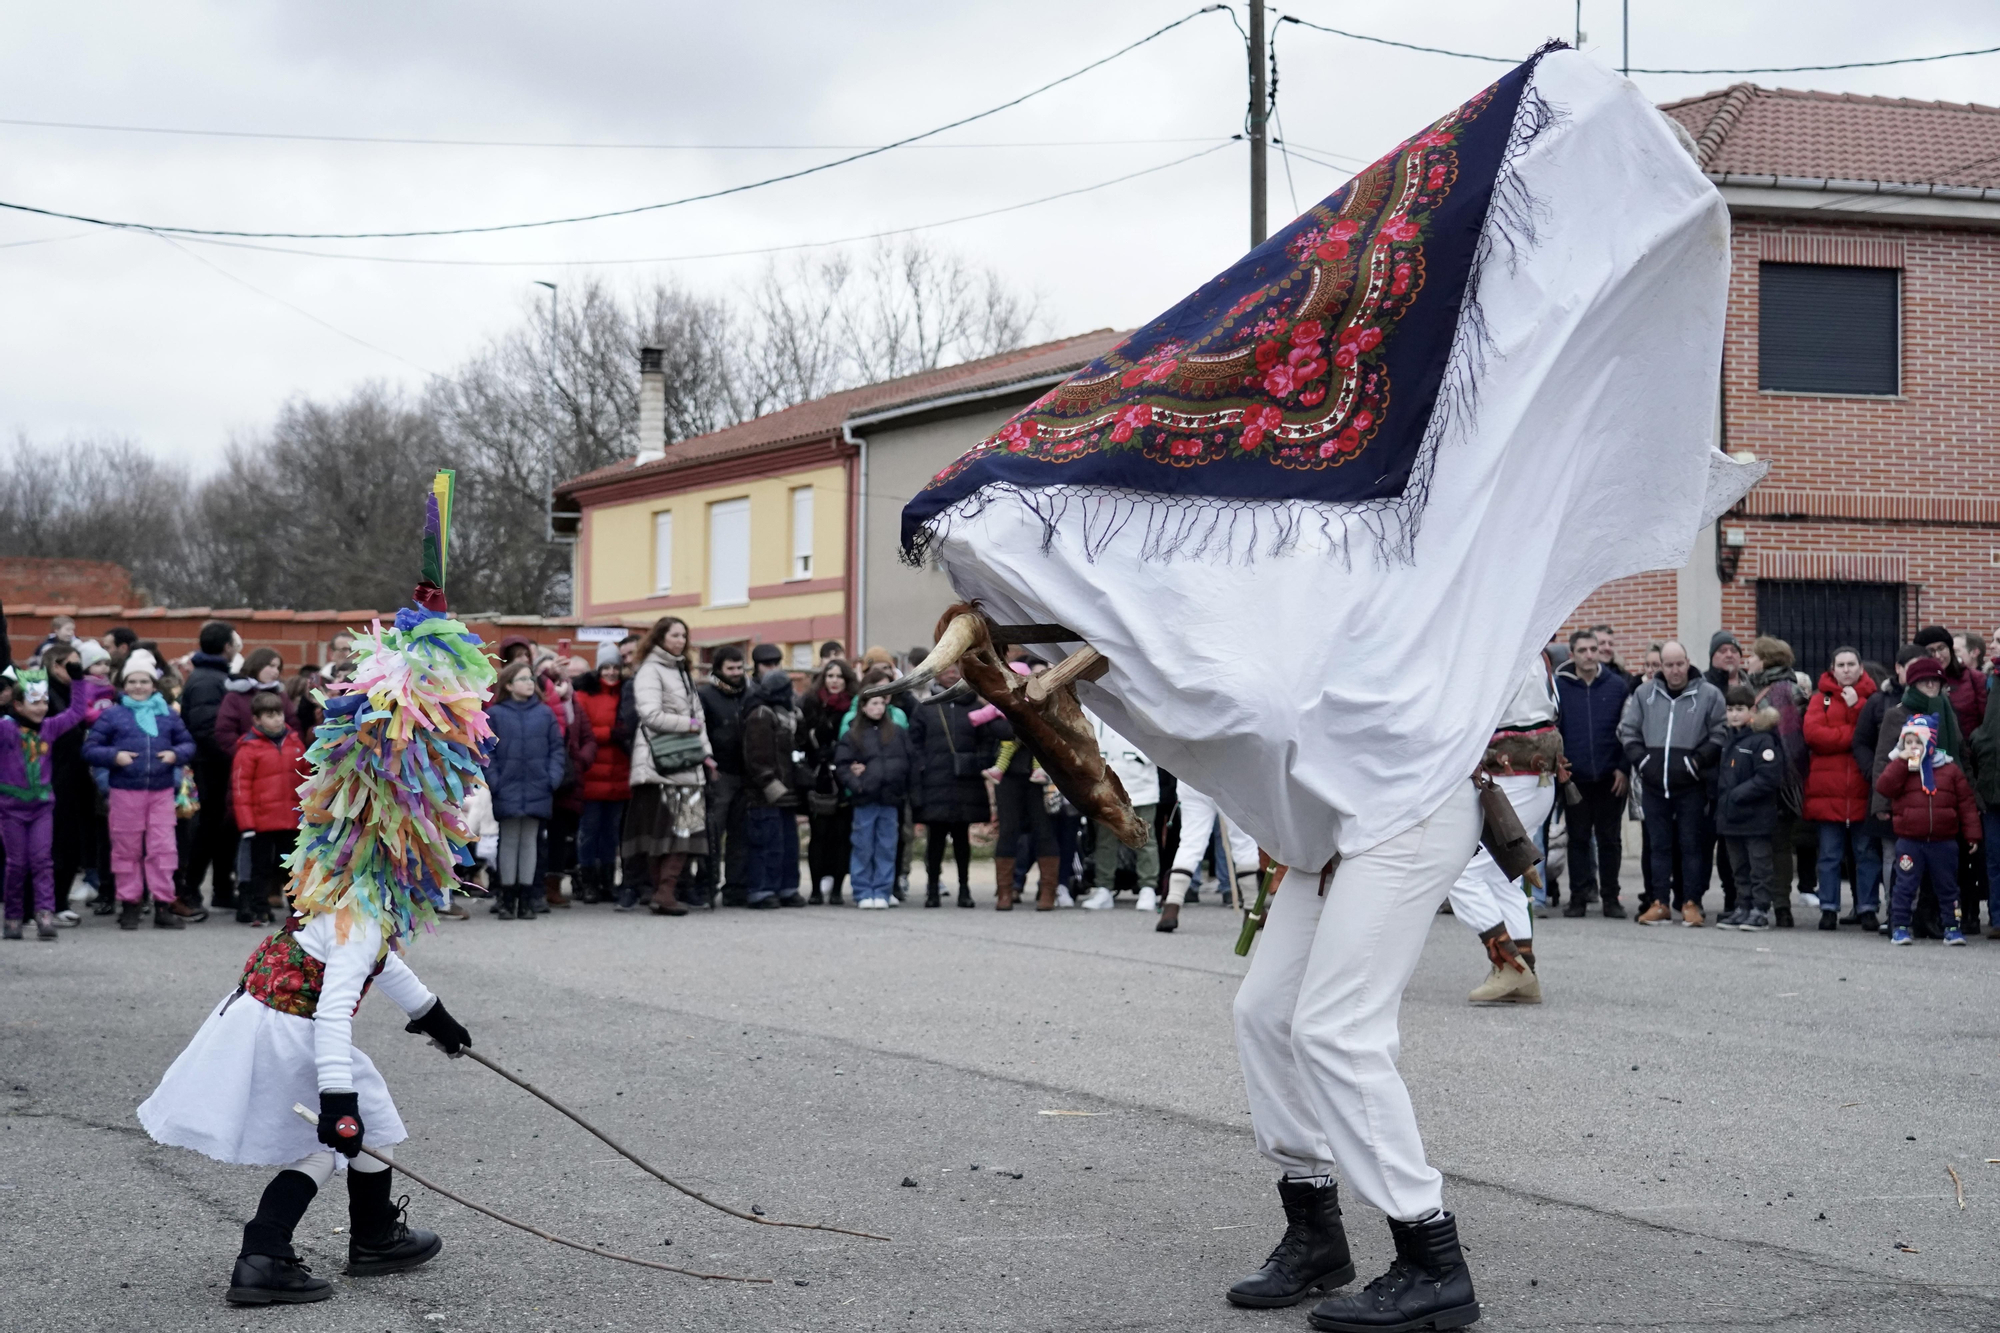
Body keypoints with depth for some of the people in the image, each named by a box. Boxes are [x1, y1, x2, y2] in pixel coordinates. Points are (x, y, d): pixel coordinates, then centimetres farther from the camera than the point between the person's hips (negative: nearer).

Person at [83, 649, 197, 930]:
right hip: (125, 791, -1)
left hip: (162, 791, 1)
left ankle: (163, 905, 5)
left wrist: (176, 754, -6)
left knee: (163, 848, -1)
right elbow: (90, 750, 2)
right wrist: (114, 756, -13)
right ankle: (129, 905, 14)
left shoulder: (168, 715, 10)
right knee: (127, 849, 4)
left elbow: (188, 743, 14)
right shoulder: (112, 716, 4)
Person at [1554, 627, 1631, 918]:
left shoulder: (1617, 685, 2)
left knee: (1610, 839, 6)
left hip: (1611, 778, 0)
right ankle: (1578, 896, 11)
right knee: (1578, 839, 6)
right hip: (1574, 777, 0)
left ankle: (1610, 896, 13)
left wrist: (1624, 768, -3)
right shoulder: (1559, 686, 0)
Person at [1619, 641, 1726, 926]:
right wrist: (1641, 760, -1)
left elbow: (1719, 736, -1)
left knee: (1692, 845, 0)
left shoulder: (1708, 695, 0)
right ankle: (1659, 902, 14)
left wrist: (1695, 762, -10)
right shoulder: (1644, 694, 9)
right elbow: (1628, 731, 13)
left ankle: (1691, 902, 6)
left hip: (1692, 785, -3)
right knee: (1659, 844, 8)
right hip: (1654, 784, 3)